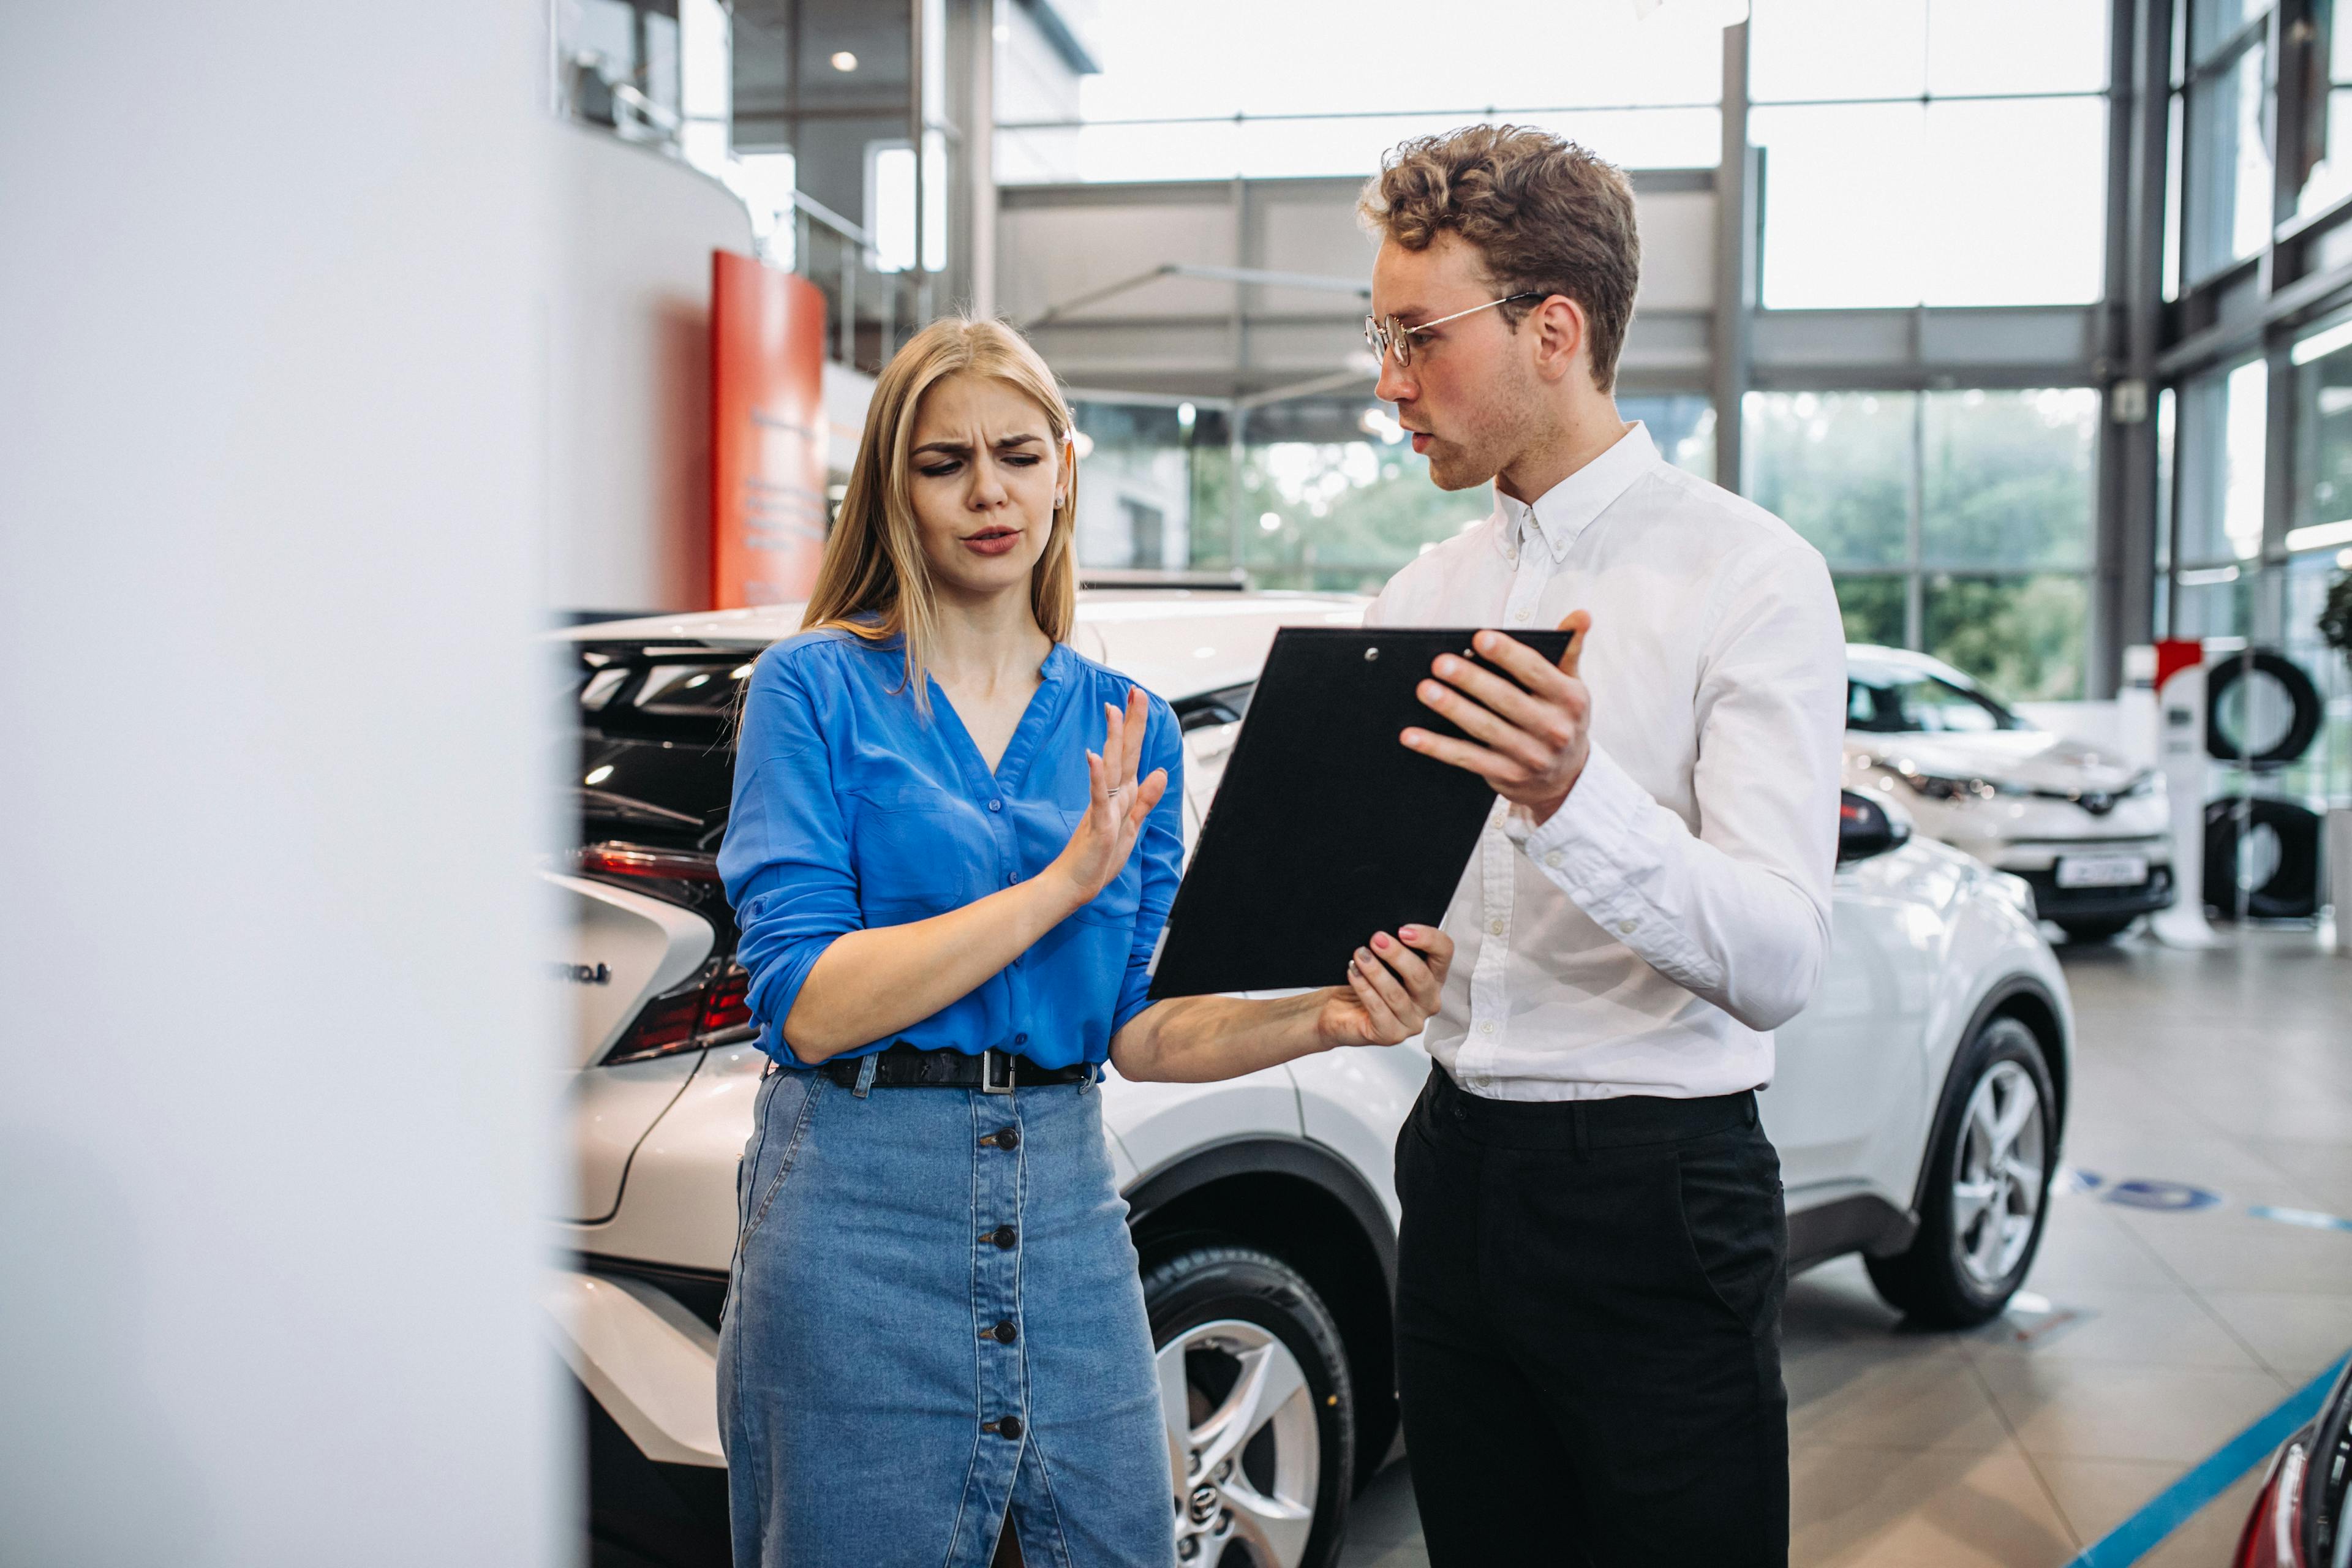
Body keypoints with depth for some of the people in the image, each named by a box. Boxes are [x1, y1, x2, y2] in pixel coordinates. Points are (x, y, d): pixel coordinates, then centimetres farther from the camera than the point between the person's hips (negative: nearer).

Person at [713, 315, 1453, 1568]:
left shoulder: (1126, 726, 8)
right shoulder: (817, 687, -4)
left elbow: (1136, 1027, 6)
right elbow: (807, 1004, -14)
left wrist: (1323, 1018, -12)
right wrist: (1064, 880, -21)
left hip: (1064, 1206, 4)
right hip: (860, 1207, -4)